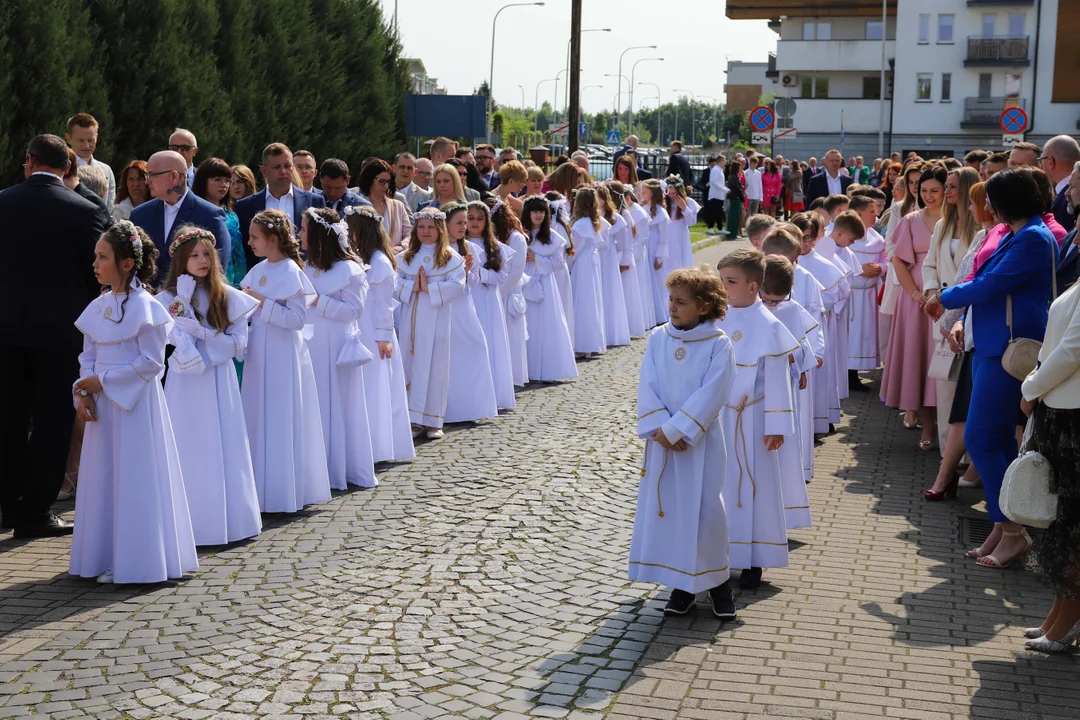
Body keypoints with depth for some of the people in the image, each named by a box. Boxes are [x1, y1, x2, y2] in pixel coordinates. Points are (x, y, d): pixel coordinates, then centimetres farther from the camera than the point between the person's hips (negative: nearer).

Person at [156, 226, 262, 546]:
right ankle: (193, 522, 7)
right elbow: (179, 344, -9)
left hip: (220, 384, 1)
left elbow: (238, 343, -3)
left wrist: (198, 330, -14)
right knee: (190, 453, 0)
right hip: (185, 385, -1)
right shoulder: (168, 299, -1)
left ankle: (229, 518, 12)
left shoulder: (227, 297, 4)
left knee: (224, 451, 4)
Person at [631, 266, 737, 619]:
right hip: (663, 439, 4)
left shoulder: (718, 344, -9)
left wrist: (676, 430, -19)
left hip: (700, 440, -4)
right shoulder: (657, 338, 2)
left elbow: (710, 394, -15)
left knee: (704, 508, 0)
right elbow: (648, 387, -1)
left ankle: (716, 579, 17)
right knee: (667, 507, 7)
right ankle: (682, 582, 20)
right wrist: (658, 428, -14)